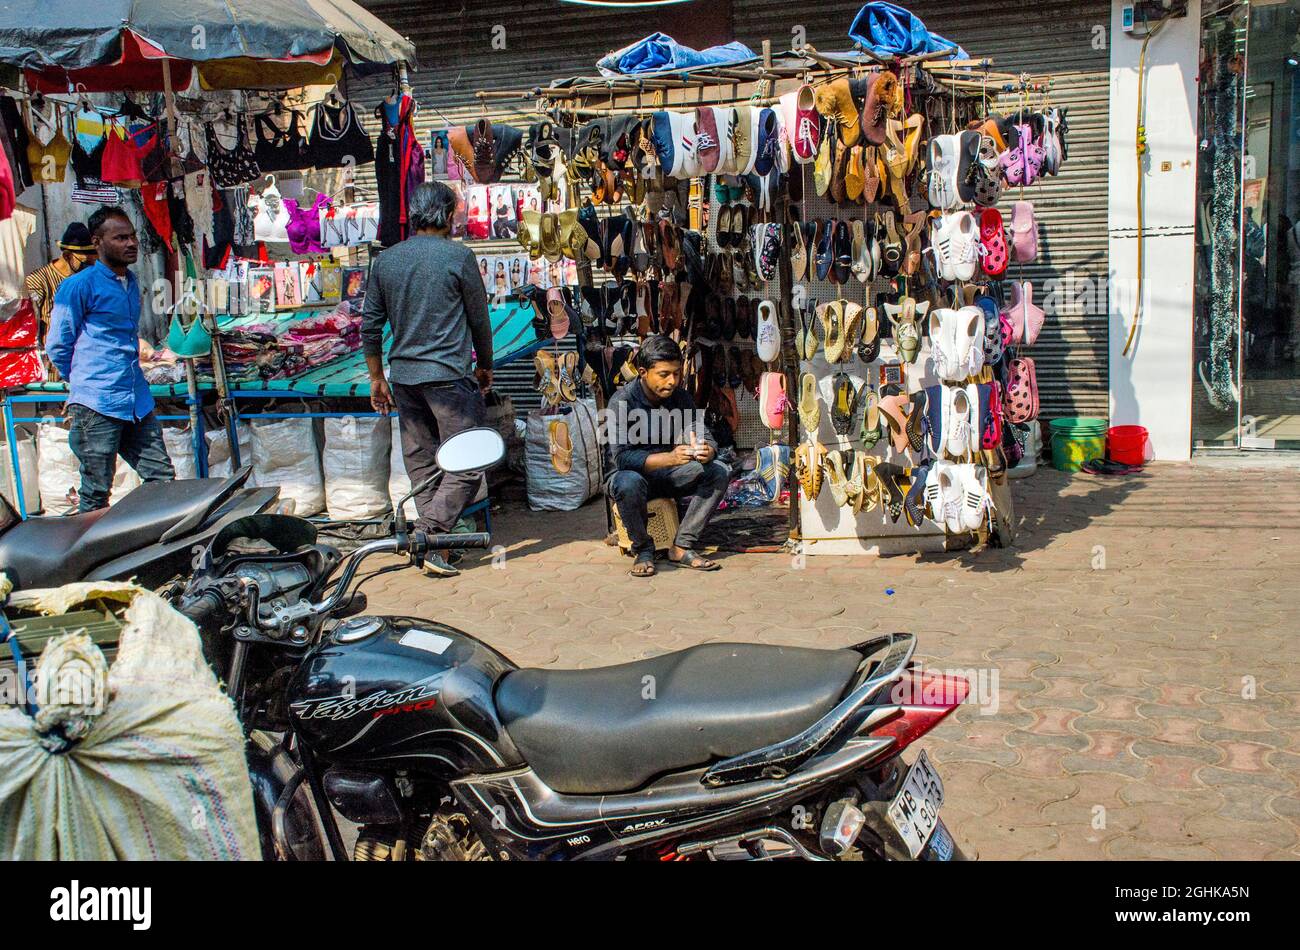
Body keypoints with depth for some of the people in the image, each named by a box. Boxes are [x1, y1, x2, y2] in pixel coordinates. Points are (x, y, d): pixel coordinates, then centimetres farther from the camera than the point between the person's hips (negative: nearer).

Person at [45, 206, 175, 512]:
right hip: (97, 406, -7)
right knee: (96, 493, 0)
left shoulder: (131, 282, 14)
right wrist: (86, 384, 7)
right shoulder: (79, 286, -8)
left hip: (138, 403, 7)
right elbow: (57, 346, -3)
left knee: (163, 480, 7)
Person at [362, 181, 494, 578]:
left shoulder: (385, 261, 8)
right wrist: (485, 365, 16)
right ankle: (427, 538, -12)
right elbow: (479, 317, 2)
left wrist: (377, 378, 19)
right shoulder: (458, 256, -5)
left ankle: (430, 543, 16)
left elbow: (370, 325, 11)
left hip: (404, 377, 6)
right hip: (448, 376, -6)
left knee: (421, 465, 12)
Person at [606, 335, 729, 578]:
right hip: (634, 474, -5)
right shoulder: (621, 402, -21)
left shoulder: (681, 398, -4)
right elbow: (622, 457, -31)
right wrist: (670, 458, -46)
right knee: (628, 483, -40)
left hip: (669, 475, 5)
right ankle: (643, 549, -14)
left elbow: (705, 436, -8)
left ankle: (682, 547, -14)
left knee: (719, 471, -17)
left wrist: (706, 451, -35)